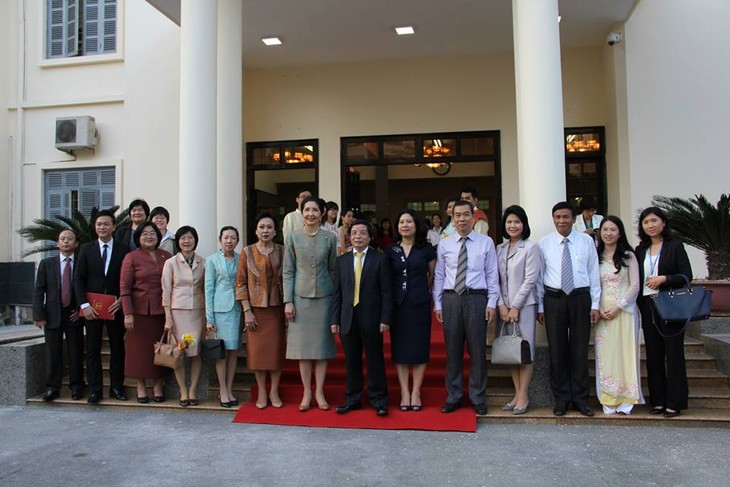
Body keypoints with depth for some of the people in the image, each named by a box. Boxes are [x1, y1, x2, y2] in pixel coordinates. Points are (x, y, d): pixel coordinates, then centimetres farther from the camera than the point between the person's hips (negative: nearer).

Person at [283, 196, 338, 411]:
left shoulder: (330, 238, 3)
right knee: (302, 344, 3)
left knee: (322, 343, 4)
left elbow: (333, 270, 7)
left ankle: (319, 392, 14)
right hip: (300, 296, 0)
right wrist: (288, 301, -5)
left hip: (324, 296, 1)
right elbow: (288, 271, 1)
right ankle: (307, 393, 14)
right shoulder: (293, 237, 2)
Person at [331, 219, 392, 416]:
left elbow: (386, 292, -3)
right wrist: (334, 319, 3)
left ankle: (378, 400, 15)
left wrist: (385, 319, -9)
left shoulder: (380, 259, 1)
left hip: (371, 318, -3)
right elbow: (337, 292, 8)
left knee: (375, 360, 4)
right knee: (351, 361, 10)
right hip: (348, 317, 3)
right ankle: (353, 399, 21)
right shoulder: (342, 260, 10)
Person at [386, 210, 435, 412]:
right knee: (399, 348, 3)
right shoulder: (391, 250, 5)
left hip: (419, 304, -1)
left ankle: (416, 392, 11)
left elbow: (433, 275, 11)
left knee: (419, 347, 2)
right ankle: (404, 392, 11)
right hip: (398, 304, 1)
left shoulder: (427, 248, 2)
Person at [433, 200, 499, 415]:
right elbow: (439, 276, 8)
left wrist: (492, 303, -4)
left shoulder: (486, 242, 4)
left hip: (476, 299, -1)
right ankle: (453, 396, 20)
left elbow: (492, 275, 3)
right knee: (452, 350, 8)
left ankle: (478, 398, 18)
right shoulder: (444, 244, 7)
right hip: (450, 299, 1)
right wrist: (437, 304, 4)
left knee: (477, 350, 4)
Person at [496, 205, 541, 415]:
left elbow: (530, 279, -9)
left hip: (524, 305, -4)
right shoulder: (499, 249, 10)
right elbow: (496, 279, 7)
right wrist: (501, 305, -4)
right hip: (504, 306, 4)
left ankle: (523, 396, 7)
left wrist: (515, 306, -11)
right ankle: (517, 394, 14)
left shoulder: (531, 248, -3)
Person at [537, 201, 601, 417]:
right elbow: (538, 276, 4)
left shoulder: (586, 241, 4)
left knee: (580, 350, 5)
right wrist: (540, 306, 2)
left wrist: (595, 305, 0)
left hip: (580, 298, 0)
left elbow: (594, 273, 4)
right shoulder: (544, 243, 3)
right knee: (557, 350, 5)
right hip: (553, 299, 0)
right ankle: (561, 398, 17)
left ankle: (580, 399, 18)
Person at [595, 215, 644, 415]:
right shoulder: (595, 256, 8)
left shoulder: (628, 256, 4)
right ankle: (609, 400, 5)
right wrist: (598, 309, -7)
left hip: (624, 310, -1)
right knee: (605, 354, 0)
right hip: (602, 312, 1)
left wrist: (618, 306, -11)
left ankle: (625, 399, 5)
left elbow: (635, 285, -1)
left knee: (625, 352, -2)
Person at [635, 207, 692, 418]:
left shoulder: (675, 246, -1)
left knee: (673, 353, -1)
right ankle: (658, 400, 14)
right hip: (647, 306, 4)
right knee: (653, 354, 7)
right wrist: (638, 306, 6)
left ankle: (674, 402, 6)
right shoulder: (640, 250, 12)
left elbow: (686, 276, -5)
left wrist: (664, 278, -19)